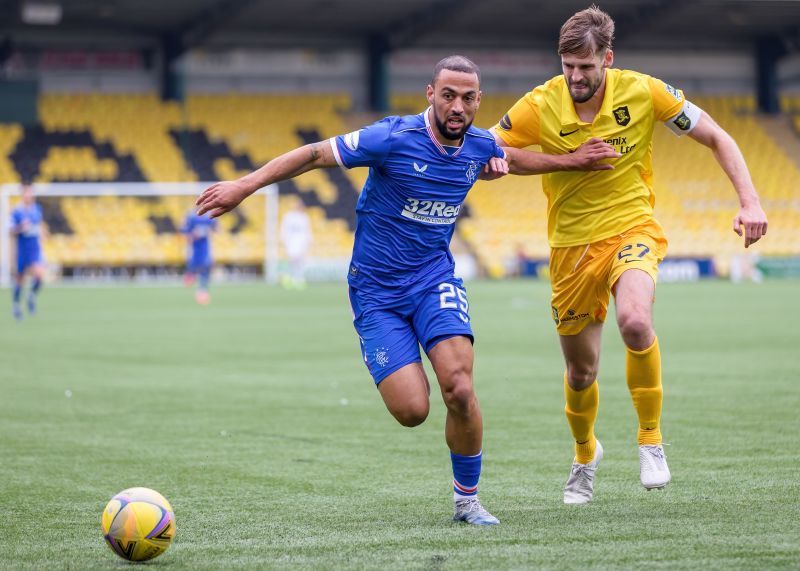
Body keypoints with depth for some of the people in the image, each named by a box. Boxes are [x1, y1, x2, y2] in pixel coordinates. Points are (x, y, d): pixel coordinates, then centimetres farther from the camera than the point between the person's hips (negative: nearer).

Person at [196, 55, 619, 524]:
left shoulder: (480, 147, -1)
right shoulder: (393, 139, -18)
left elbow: (509, 158, 26)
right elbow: (314, 154, -13)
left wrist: (572, 161, 26)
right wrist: (245, 185, -18)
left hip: (435, 278, 3)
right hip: (377, 291, -3)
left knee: (460, 389, -21)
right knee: (412, 411, -14)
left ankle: (467, 499, 0)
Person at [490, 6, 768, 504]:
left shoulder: (643, 92, -12)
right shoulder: (540, 107, -11)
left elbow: (717, 139, -2)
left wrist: (750, 202, -12)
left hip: (632, 228, -2)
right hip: (572, 245, 2)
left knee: (635, 321, -34)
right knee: (581, 372, 11)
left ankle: (651, 440, -12)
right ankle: (585, 454, 45)